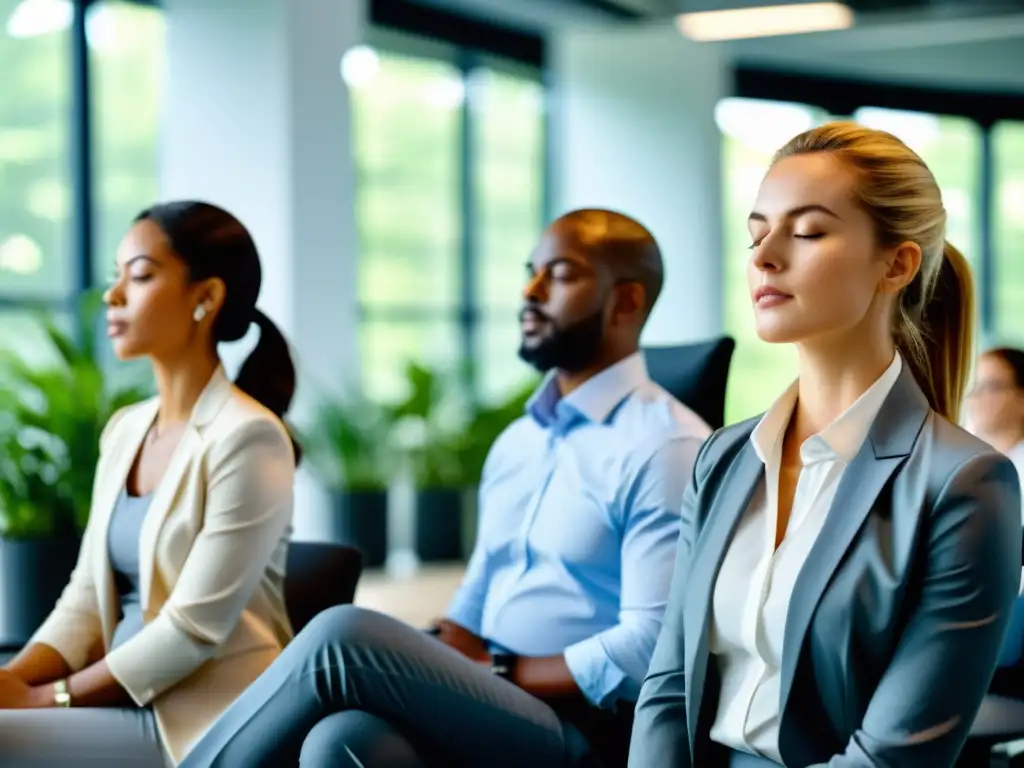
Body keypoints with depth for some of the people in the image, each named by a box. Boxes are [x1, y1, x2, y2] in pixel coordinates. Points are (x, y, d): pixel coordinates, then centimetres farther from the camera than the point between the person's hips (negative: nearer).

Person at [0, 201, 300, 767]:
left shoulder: (247, 438, -12)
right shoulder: (124, 431, 12)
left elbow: (194, 628, -16)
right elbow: (87, 599, 10)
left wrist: (48, 699, -14)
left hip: (205, 720, -7)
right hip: (129, 702, 7)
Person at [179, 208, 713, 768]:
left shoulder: (665, 447, -6)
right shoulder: (515, 443, 21)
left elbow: (648, 652, -14)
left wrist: (500, 673, -11)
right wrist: (436, 665, 0)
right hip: (483, 715, 7)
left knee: (344, 638, -24)